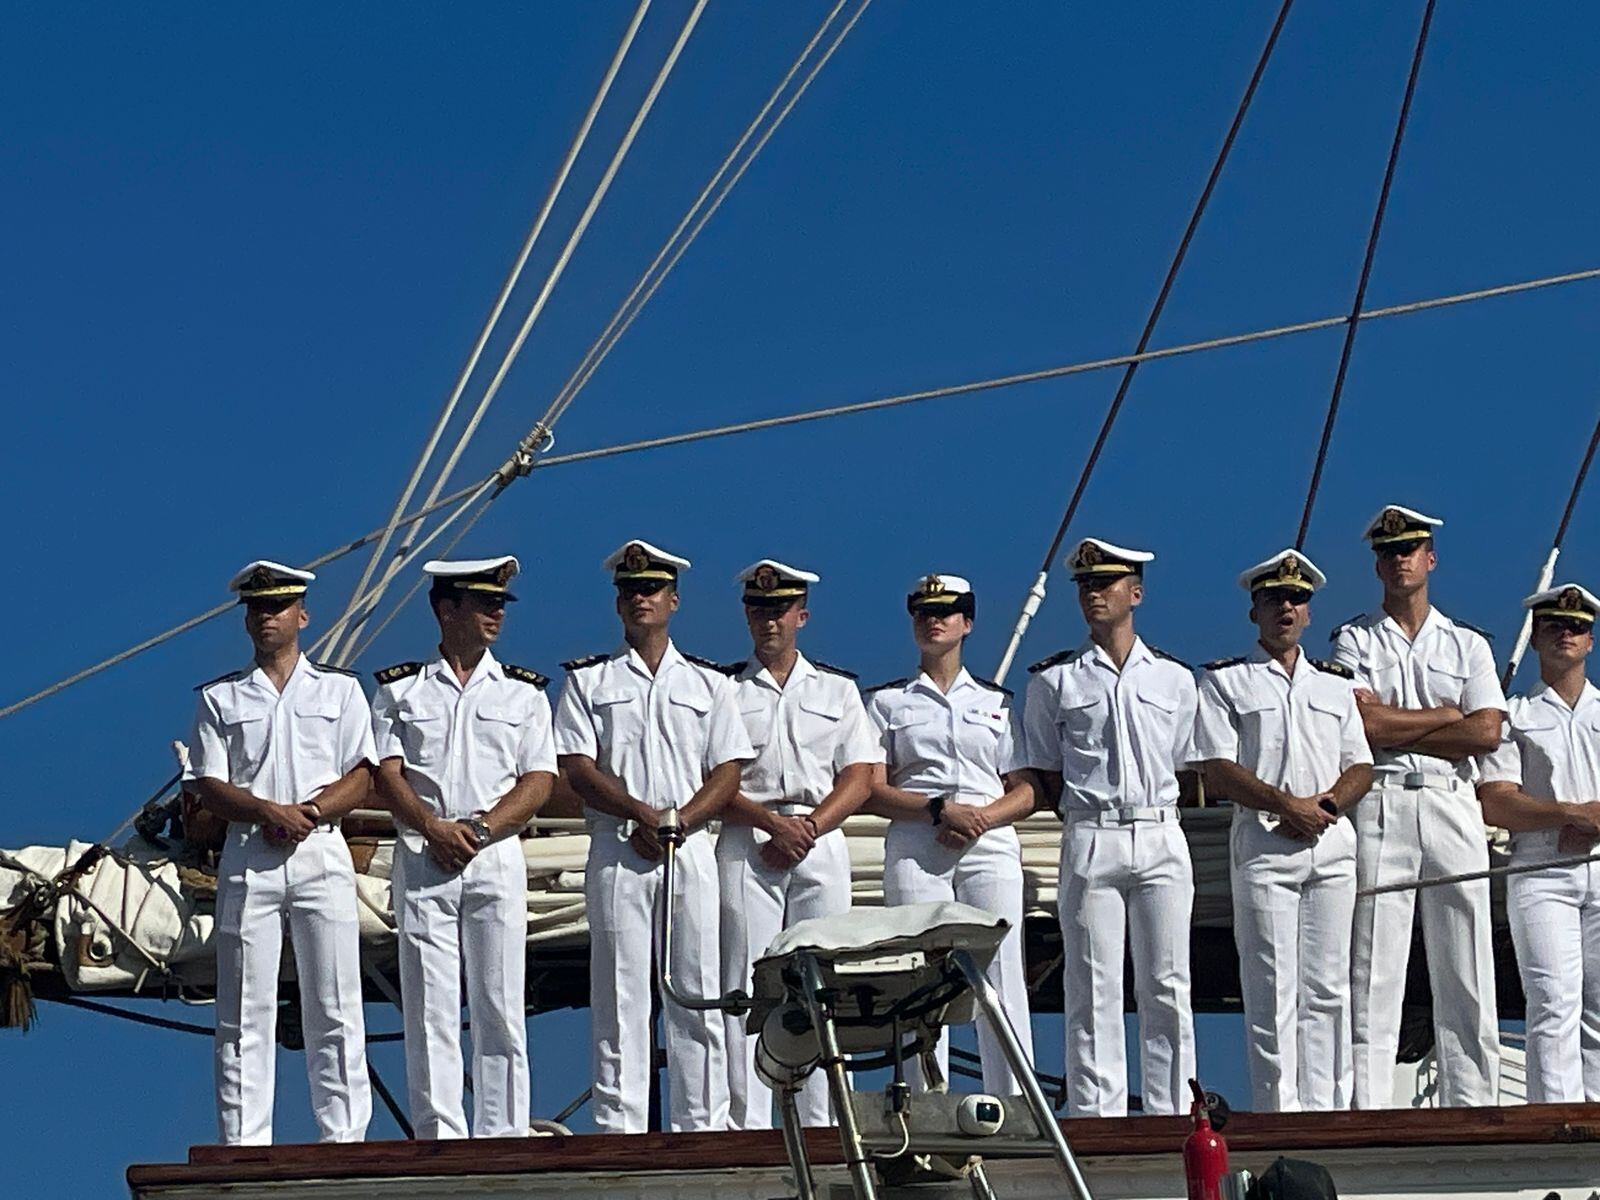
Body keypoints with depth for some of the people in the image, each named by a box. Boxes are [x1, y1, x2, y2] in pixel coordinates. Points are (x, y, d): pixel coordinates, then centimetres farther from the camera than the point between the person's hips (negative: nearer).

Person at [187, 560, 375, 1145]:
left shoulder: (339, 689, 13)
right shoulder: (220, 698, 13)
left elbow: (361, 777, 5)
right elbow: (209, 788, 4)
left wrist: (308, 812, -12)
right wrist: (270, 812, -14)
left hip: (322, 856, 0)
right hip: (248, 859, 0)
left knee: (334, 1009, -3)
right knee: (244, 1012, -3)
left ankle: (343, 1139, -1)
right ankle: (243, 1146, -3)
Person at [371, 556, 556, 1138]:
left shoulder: (524, 692, 13)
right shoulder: (400, 689, 12)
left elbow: (538, 781, 4)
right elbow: (387, 774, 2)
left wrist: (478, 829, -11)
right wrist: (435, 829, -14)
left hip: (497, 859, 0)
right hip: (421, 860, 0)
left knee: (500, 1008, -3)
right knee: (429, 1009, -3)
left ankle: (502, 1142, -3)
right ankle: (440, 1140, -3)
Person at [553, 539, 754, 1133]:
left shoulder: (709, 682, 15)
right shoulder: (588, 680, 11)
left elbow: (728, 772, 7)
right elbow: (578, 769, 0)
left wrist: (678, 822, -10)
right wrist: (642, 814, -13)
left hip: (693, 850, 1)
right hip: (617, 850, -1)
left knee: (697, 993, -2)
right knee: (619, 995, -4)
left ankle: (702, 1127, 0)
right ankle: (618, 1129, -4)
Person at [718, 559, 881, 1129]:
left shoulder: (837, 689, 15)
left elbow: (858, 776, 7)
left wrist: (808, 828, -8)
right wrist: (771, 821, -13)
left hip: (821, 844, 1)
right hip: (745, 844, -1)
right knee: (747, 985, -6)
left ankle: (821, 1123, -2)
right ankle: (748, 1125, -9)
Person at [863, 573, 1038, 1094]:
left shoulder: (996, 701, 18)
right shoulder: (886, 701, 14)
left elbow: (1026, 791, 11)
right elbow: (871, 791, 3)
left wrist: (982, 818, -9)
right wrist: (939, 809, -12)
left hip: (991, 843, 1)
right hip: (915, 849, -1)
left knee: (1002, 977, -6)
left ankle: (1015, 1107, -7)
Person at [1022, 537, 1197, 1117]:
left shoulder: (1174, 678, 12)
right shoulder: (1054, 680, 8)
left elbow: (1186, 769, 15)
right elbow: (1046, 776, 8)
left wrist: (1160, 813, 5)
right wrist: (1086, 813, -1)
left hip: (1161, 836, 1)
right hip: (1090, 841, -1)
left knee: (1167, 986, 1)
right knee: (1093, 988, -3)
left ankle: (1172, 1112, 3)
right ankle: (1095, 1115, -3)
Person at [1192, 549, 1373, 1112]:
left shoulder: (1336, 683, 20)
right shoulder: (1225, 681, 7)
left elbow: (1360, 767, 14)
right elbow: (1218, 772, -3)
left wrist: (1326, 802, -7)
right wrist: (1285, 803, -14)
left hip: (1332, 841, 4)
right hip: (1263, 845, -4)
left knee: (1328, 986, 2)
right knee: (1272, 988, -8)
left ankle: (1327, 1110, 3)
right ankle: (1279, 1112, -8)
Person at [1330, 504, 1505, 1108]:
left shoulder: (1467, 644, 15)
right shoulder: (1353, 640, 10)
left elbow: (1486, 733, 0)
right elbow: (1362, 724, -7)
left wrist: (1394, 729, -4)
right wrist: (1445, 716, -1)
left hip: (1453, 808, 2)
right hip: (1380, 805, -2)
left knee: (1466, 972, 0)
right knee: (1373, 972, -6)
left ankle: (1472, 1110, 1)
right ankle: (1367, 1112, -8)